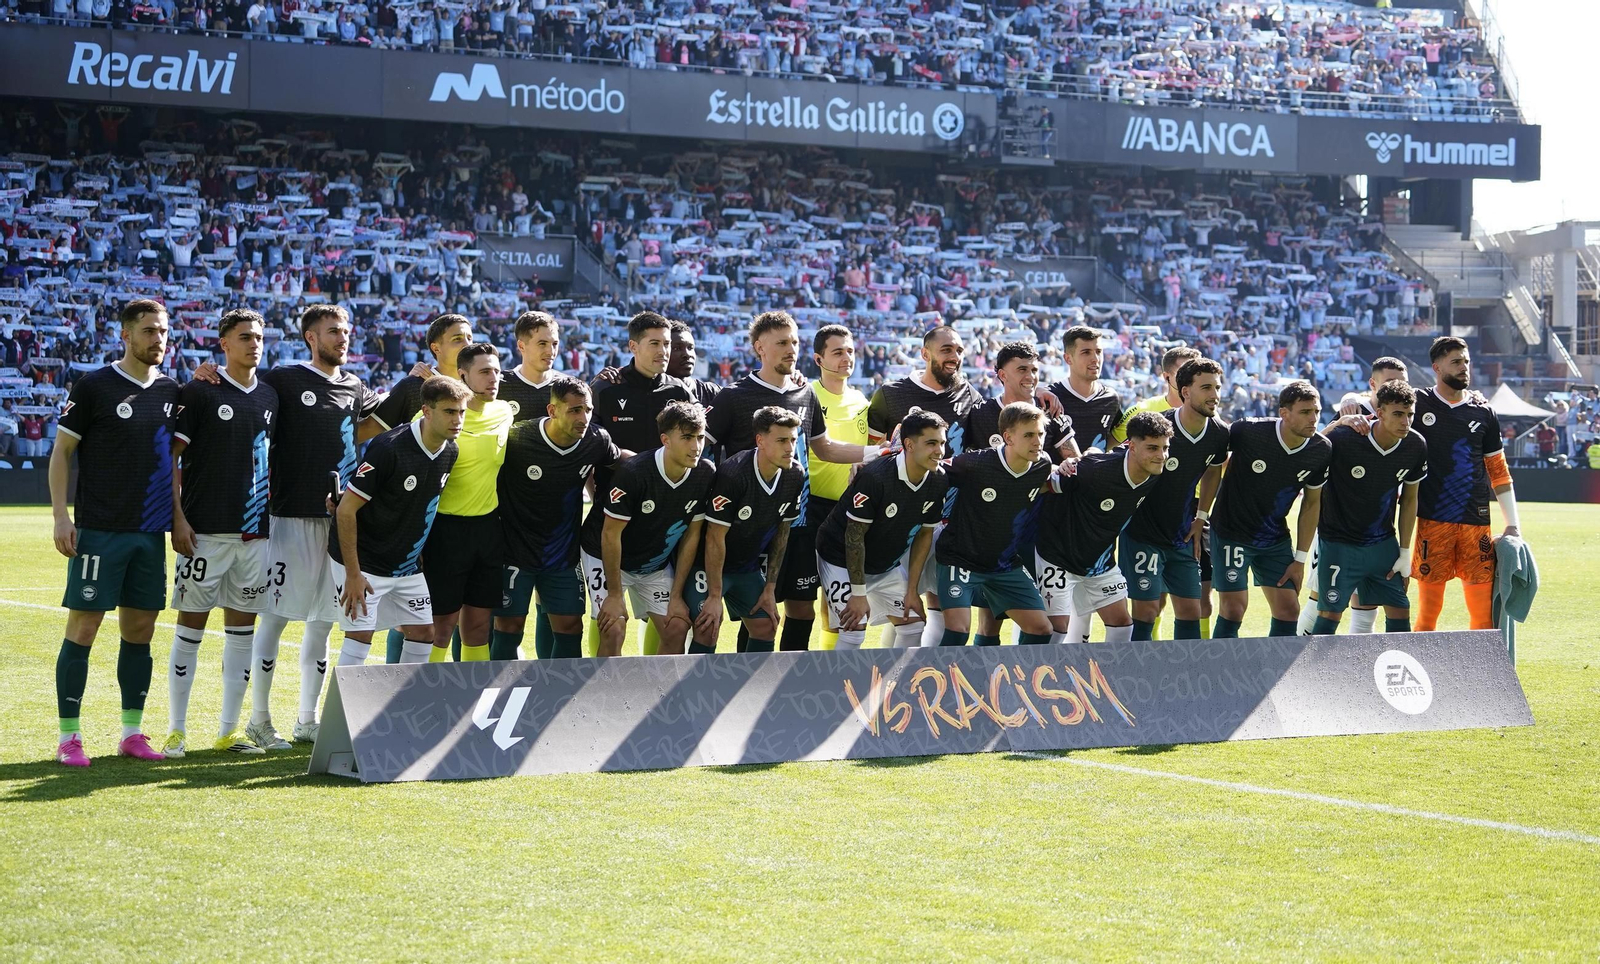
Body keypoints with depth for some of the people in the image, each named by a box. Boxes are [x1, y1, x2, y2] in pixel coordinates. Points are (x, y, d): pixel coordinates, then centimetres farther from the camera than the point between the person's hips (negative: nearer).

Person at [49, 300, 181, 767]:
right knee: (83, 628, -4)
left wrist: (178, 516, 12)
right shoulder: (93, 387, -5)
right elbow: (61, 451, -3)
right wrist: (61, 516, -10)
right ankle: (69, 737, 2)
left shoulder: (169, 390, 10)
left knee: (140, 630, 8)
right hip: (99, 531, -5)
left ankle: (132, 732, 16)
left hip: (151, 533, 5)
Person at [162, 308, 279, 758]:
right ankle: (176, 729, 4)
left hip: (255, 531, 5)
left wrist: (273, 518, 13)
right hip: (205, 531, -5)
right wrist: (178, 518, -12)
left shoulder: (270, 396, 13)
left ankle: (229, 729, 14)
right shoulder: (199, 392, -3)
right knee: (191, 623, -2)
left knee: (242, 625, 7)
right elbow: (171, 456, -5)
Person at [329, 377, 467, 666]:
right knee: (361, 634, -10)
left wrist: (420, 553, 13)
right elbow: (346, 510, -20)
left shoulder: (450, 452, -1)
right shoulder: (389, 448, -23)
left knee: (423, 632, 7)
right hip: (364, 563, -7)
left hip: (408, 565, 7)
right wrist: (353, 574, -21)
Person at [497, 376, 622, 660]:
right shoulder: (517, 439, -20)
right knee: (507, 629, 1)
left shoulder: (597, 440, -8)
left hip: (563, 554, 4)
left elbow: (619, 459, 15)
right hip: (516, 552, -4)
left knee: (570, 627, 6)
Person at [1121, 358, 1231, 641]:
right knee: (1147, 611, -8)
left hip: (1183, 536, 6)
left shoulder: (1220, 434, -4)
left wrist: (1200, 517, 14)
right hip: (1143, 534, -6)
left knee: (1191, 612, 6)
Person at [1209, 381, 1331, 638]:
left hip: (1276, 539, 4)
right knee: (1233, 607, -11)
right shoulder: (1248, 431, -24)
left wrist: (1300, 559, 3)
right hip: (1232, 531, -4)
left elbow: (1312, 502, 3)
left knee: (1288, 610, 0)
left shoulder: (1321, 451, -9)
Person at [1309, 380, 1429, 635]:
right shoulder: (1344, 438, -22)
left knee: (1400, 612, 4)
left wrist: (1405, 552, 6)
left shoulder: (1416, 447, -7)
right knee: (1330, 613, -5)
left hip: (1383, 544, 4)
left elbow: (1409, 499, 6)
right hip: (1339, 544, -4)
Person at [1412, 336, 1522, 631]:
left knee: (1485, 610, 0)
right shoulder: (1418, 404, 3)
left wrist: (1512, 525, 9)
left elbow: (1499, 472, 14)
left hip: (1476, 523, 2)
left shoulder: (1483, 412, 11)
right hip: (1432, 521, -2)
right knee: (1428, 608, -1)